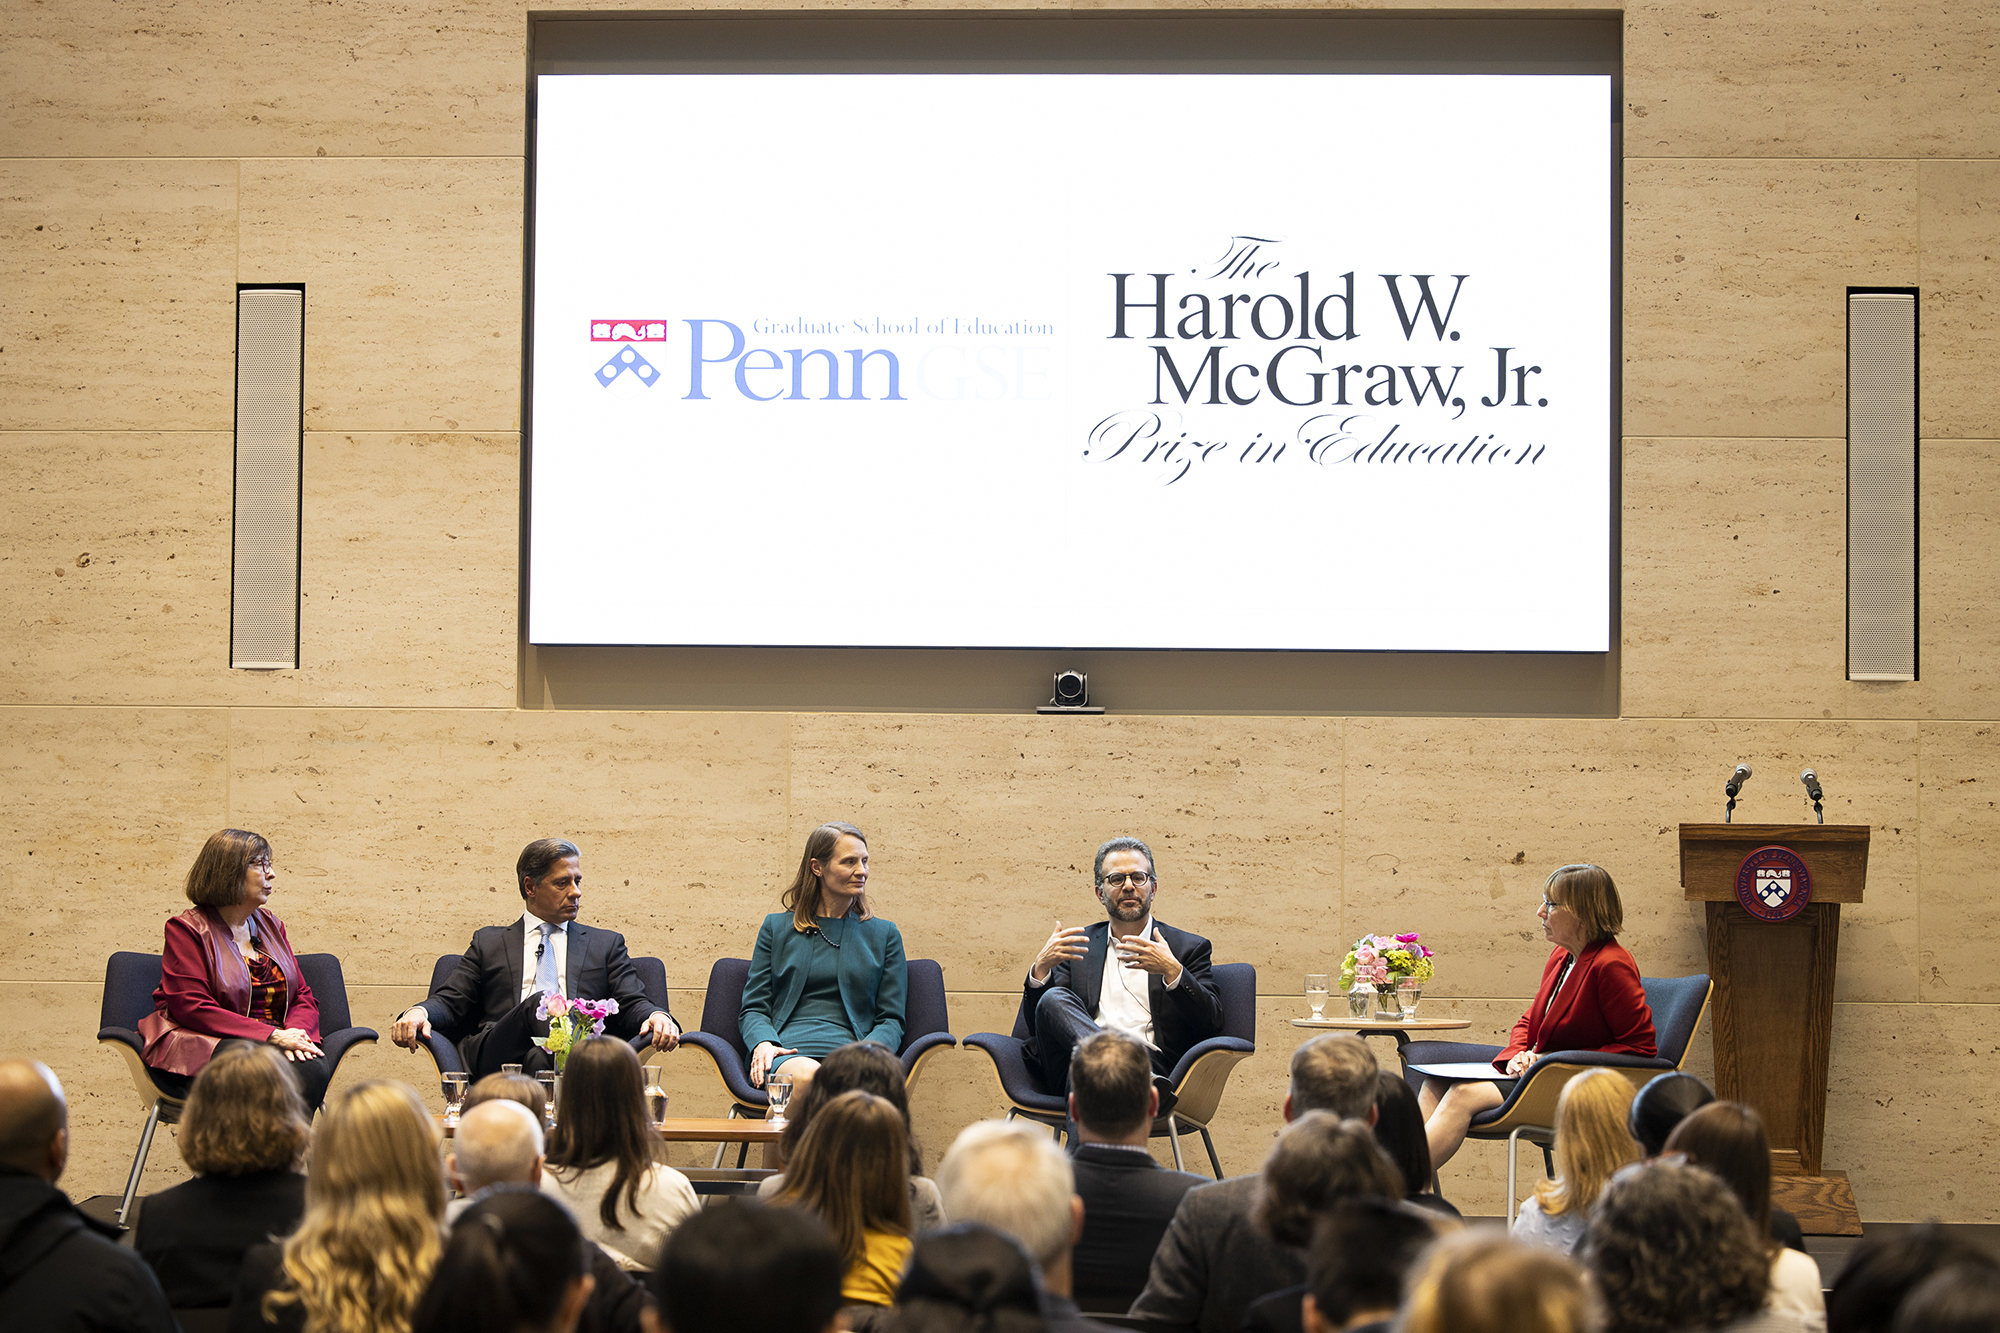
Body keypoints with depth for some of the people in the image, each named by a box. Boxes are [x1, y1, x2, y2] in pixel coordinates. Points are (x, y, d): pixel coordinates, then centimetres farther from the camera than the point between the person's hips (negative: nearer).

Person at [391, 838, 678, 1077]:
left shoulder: (606, 945, 28)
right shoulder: (489, 943, 27)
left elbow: (632, 1005, 17)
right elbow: (450, 1002, 19)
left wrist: (658, 1016, -9)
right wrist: (418, 1012, -7)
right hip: (497, 1058, 1)